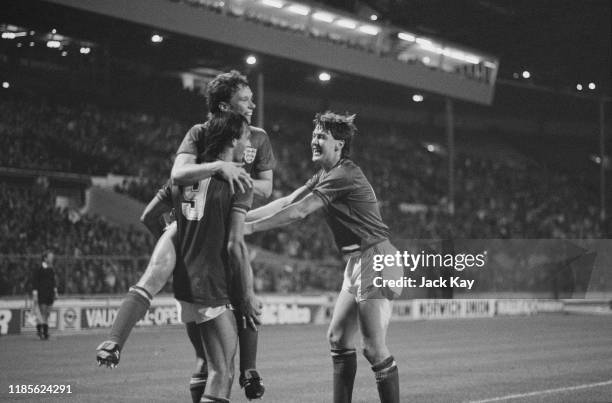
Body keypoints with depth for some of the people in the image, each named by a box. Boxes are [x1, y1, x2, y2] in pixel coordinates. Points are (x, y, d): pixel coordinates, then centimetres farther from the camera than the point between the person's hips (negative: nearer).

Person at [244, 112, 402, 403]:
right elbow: (287, 202, 13)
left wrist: (249, 227, -13)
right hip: (357, 261, 10)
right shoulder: (324, 176, 16)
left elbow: (299, 212, -17)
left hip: (374, 259, -10)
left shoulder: (344, 175, -15)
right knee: (338, 338, 11)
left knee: (374, 348, -11)